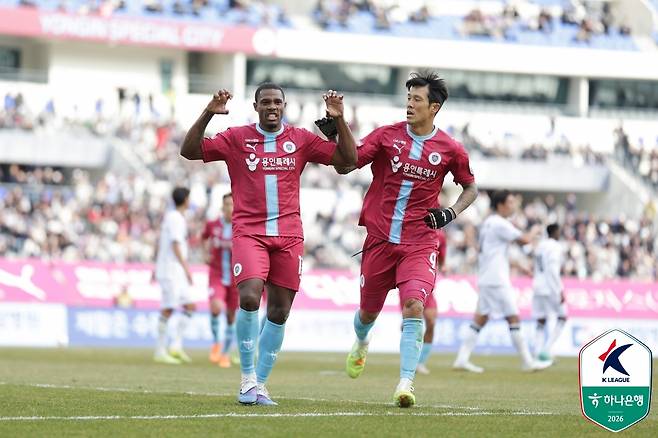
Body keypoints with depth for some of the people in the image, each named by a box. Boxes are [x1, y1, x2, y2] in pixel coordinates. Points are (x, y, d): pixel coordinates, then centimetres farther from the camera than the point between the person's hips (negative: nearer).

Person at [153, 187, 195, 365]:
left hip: (176, 272, 10)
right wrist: (186, 268, -20)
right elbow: (175, 245, -19)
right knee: (168, 309, -7)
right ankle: (160, 351, -4)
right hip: (170, 271, -10)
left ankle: (176, 345, 4)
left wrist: (157, 266, 24)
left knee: (190, 306, 7)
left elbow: (160, 243, 21)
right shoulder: (175, 218, -12)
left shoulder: (170, 216, 16)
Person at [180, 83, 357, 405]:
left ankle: (259, 385, 14)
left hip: (288, 236, 3)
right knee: (249, 297, -23)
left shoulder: (301, 140, 9)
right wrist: (208, 113, -14)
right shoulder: (237, 138, 4)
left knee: (279, 312, 2)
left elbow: (348, 159, 8)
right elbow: (189, 151, -2)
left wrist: (339, 119, -4)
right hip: (249, 232, -3)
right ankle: (247, 376, -8)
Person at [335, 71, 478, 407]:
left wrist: (450, 213, -2)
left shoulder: (450, 150, 0)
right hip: (379, 238, 1)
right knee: (369, 310, 14)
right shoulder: (386, 136, -1)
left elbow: (471, 187, 15)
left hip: (419, 244, -1)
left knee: (414, 306, -22)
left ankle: (406, 383, -21)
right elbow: (345, 166, -5)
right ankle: (361, 343, 50)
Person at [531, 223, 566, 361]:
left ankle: (537, 353, -4)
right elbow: (553, 270, -18)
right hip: (550, 288, -7)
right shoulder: (555, 247, -9)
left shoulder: (540, 246, 16)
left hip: (537, 287, 7)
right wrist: (560, 291, -16)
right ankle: (546, 350, -8)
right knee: (561, 318, 4)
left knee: (541, 322, 8)